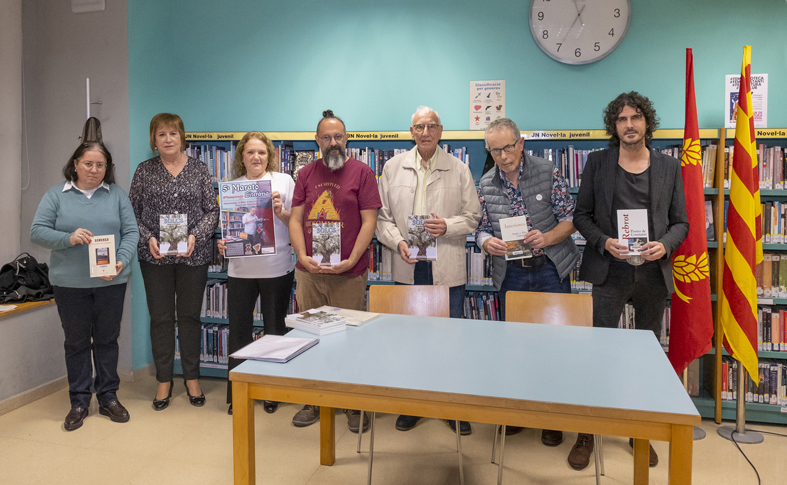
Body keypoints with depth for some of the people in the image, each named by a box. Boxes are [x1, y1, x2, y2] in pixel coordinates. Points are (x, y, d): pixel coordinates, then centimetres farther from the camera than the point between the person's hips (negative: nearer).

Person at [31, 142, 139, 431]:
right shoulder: (56, 195, 4)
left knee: (107, 339, 11)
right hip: (70, 284, 0)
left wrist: (121, 261, -16)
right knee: (76, 342, 9)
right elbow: (37, 232, -2)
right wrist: (69, 238, -20)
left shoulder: (117, 195, 6)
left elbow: (131, 232, 0)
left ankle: (108, 397, 23)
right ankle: (79, 402, 21)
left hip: (111, 282, 1)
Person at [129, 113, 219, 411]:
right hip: (155, 256, 0)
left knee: (190, 316, 8)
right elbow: (132, 212, 5)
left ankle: (192, 379, 22)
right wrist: (148, 238, -10)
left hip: (194, 255, 0)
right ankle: (164, 381, 20)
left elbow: (212, 210, 2)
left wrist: (195, 236, -13)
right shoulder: (145, 170, 5)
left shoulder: (199, 169, 4)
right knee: (161, 318, 6)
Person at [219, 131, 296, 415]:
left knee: (275, 331, 9)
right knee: (238, 331, 5)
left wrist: (281, 212, -16)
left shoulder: (283, 181, 2)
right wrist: (223, 243, -4)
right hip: (240, 269, 2)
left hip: (277, 269, -2)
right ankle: (236, 394, 21)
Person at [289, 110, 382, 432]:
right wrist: (303, 256, -7)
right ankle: (312, 402, 24)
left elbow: (369, 221, -4)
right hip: (309, 271, 4)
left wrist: (350, 261, -13)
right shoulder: (306, 174, 12)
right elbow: (295, 219, 9)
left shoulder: (361, 172, 1)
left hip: (348, 273, -3)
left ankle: (356, 406, 16)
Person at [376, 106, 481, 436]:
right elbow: (382, 216, 7)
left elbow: (473, 216, 5)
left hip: (448, 269, -1)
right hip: (408, 266, 1)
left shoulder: (458, 169, 5)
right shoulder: (393, 167, 8)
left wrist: (447, 226, -13)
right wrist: (398, 242, -10)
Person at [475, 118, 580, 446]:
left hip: (550, 270, -2)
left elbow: (570, 218, -3)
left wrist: (546, 238, -22)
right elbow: (482, 229, 8)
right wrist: (488, 242, -15)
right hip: (510, 274, 2)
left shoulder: (547, 172, -4)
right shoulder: (486, 184, 3)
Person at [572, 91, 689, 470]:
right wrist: (603, 242, -14)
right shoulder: (598, 162, 3)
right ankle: (586, 433, 11)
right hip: (610, 272, -2)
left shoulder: (669, 167, 7)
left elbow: (680, 222, 8)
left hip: (653, 273, 3)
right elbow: (582, 214, 3)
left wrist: (664, 245, -12)